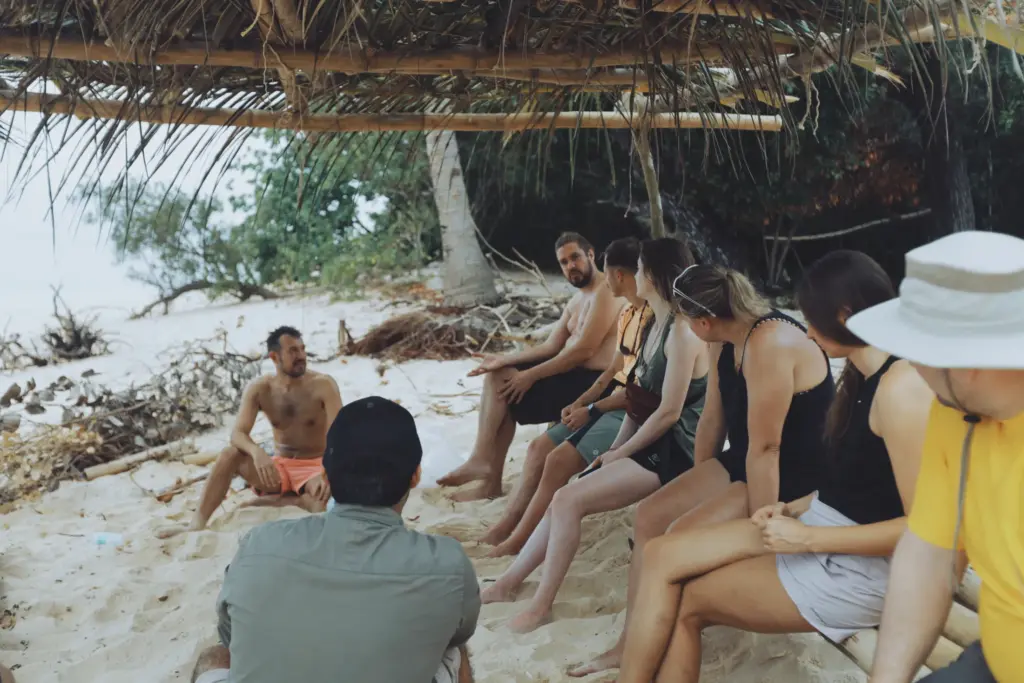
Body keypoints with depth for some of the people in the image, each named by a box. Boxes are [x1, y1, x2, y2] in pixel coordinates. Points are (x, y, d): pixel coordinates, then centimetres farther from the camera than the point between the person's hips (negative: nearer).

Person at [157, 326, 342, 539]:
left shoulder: (323, 385, -14)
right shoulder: (259, 389, -5)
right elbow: (238, 433, -15)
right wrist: (257, 452, -40)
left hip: (315, 468, -3)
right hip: (279, 466, 3)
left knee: (329, 494, -37)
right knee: (229, 454, -20)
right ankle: (197, 524, -22)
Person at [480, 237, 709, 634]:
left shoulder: (681, 331, -17)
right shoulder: (656, 327, 14)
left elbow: (669, 412, -20)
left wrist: (621, 454, -10)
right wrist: (615, 448, 5)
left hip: (670, 452, -9)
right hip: (646, 444, 9)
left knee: (568, 501, -18)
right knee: (562, 500, 2)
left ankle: (541, 607, -6)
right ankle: (508, 584, 11)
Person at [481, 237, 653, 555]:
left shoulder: (653, 317, -18)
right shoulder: (627, 314, 14)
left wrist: (592, 409, -15)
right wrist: (580, 402, 5)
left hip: (634, 413, -10)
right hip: (611, 404, 10)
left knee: (560, 459, -21)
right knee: (540, 446, 3)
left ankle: (518, 542, -9)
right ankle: (506, 527, 5)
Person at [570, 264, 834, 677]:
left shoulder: (769, 345, -29)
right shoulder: (725, 341, 1)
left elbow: (764, 449, -27)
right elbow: (713, 419, 9)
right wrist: (697, 488, 14)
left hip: (795, 477, -9)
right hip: (743, 463, 10)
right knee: (649, 516, 2)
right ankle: (632, 643, 9)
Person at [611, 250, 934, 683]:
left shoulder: (901, 387, -21)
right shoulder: (863, 375, 11)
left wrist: (806, 537, -19)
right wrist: (795, 508, 1)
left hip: (858, 565, -9)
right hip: (821, 528, 9)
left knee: (688, 604, -1)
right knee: (661, 556, -3)